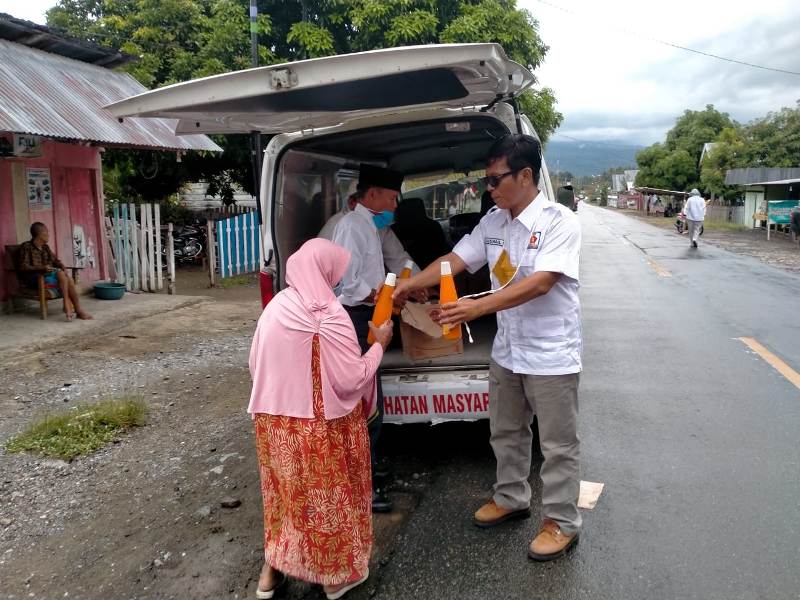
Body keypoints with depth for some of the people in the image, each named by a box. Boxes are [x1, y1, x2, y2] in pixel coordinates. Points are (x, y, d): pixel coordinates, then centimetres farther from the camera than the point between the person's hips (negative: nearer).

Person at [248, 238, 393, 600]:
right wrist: (379, 344, -5)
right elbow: (352, 378, -19)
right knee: (326, 495, 12)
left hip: (273, 418, 6)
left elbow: (255, 364, 11)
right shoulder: (328, 316, -20)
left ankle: (272, 569, 34)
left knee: (286, 490, 22)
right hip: (320, 425, -6)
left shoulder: (275, 306, 1)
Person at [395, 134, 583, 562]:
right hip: (506, 350, 7)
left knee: (557, 443, 7)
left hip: (551, 354, -7)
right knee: (505, 432, 21)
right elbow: (455, 260, 3)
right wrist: (406, 286, -8)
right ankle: (510, 498, 41)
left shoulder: (558, 221, -18)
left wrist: (477, 308, -35)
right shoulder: (493, 222, 4)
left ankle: (561, 522, 24)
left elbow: (540, 283, -28)